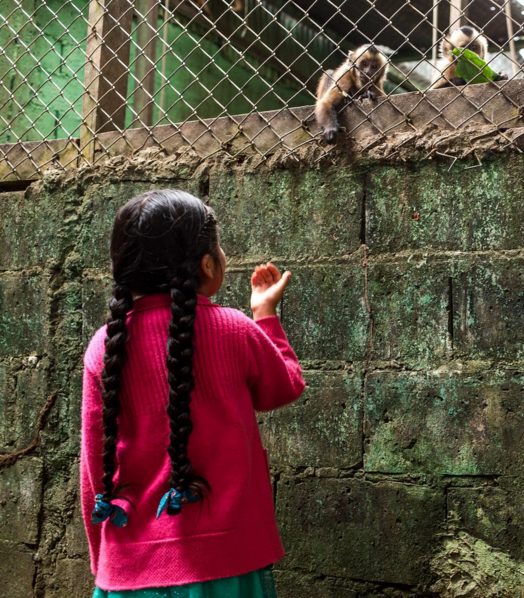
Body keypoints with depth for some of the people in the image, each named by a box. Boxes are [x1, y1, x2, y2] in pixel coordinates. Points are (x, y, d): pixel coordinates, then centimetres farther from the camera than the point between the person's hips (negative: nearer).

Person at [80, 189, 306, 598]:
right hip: (224, 563, -2)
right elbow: (285, 389, 10)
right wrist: (267, 314, 21)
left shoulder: (105, 345, -4)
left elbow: (94, 472, 2)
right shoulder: (235, 331, -10)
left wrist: (103, 564, 15)